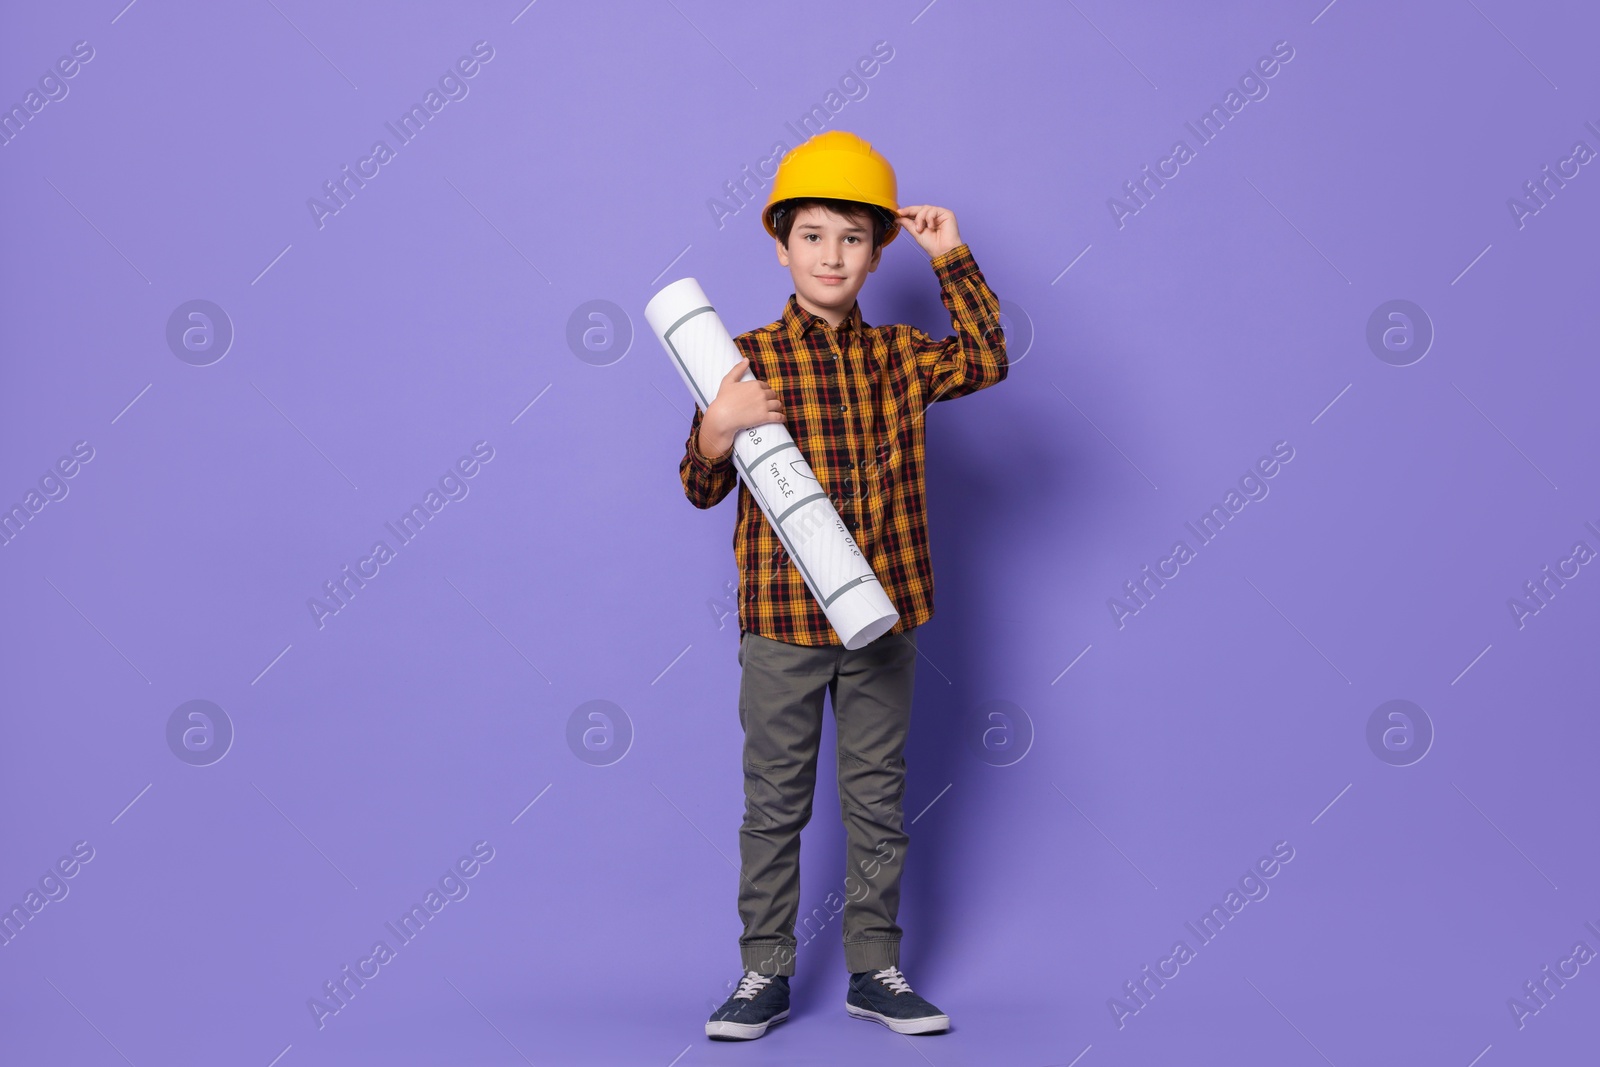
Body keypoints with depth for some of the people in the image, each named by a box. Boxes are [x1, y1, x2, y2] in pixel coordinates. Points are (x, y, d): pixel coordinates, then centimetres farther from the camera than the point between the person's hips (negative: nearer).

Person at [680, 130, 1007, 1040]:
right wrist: (716, 432, -22)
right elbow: (704, 489, -1)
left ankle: (875, 969, 24)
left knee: (879, 803, 11)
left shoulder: (899, 356, 7)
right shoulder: (748, 359, -2)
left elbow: (988, 360, -9)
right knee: (775, 806, 7)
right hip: (781, 621, -2)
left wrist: (952, 256, -9)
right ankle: (766, 974, 20)